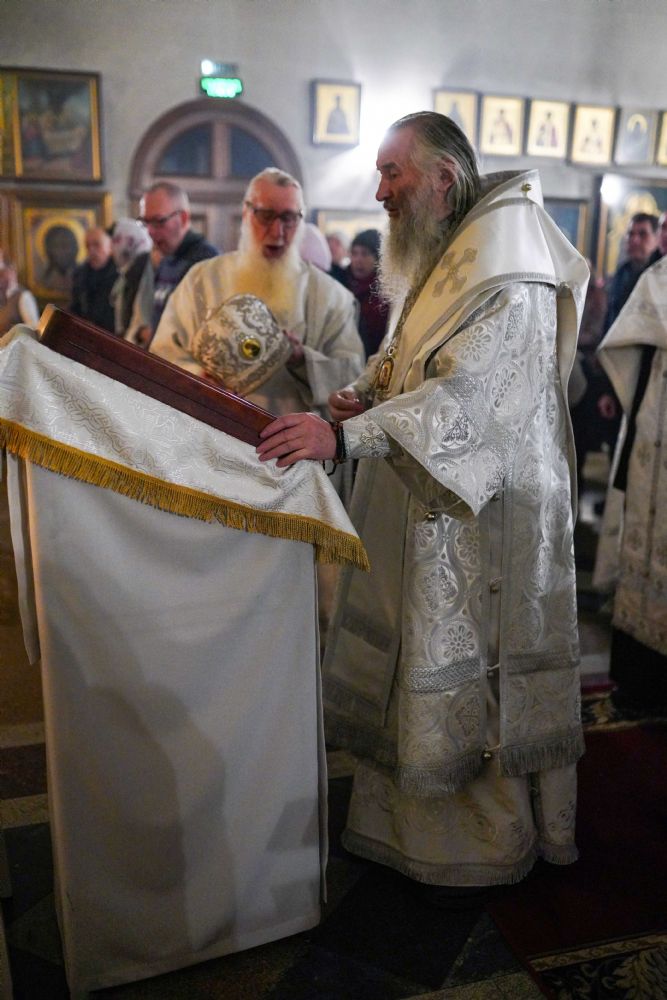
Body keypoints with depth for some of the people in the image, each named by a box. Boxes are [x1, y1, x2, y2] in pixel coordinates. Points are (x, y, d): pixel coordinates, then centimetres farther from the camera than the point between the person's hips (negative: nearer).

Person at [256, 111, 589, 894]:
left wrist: (344, 436, -35)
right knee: (417, 651, 16)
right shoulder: (435, 257, 13)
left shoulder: (507, 272, -19)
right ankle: (416, 816, 36)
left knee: (468, 670, 4)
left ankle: (485, 843, 27)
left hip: (484, 507, -9)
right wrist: (364, 389, -1)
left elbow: (465, 397, -29)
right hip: (424, 496, 9)